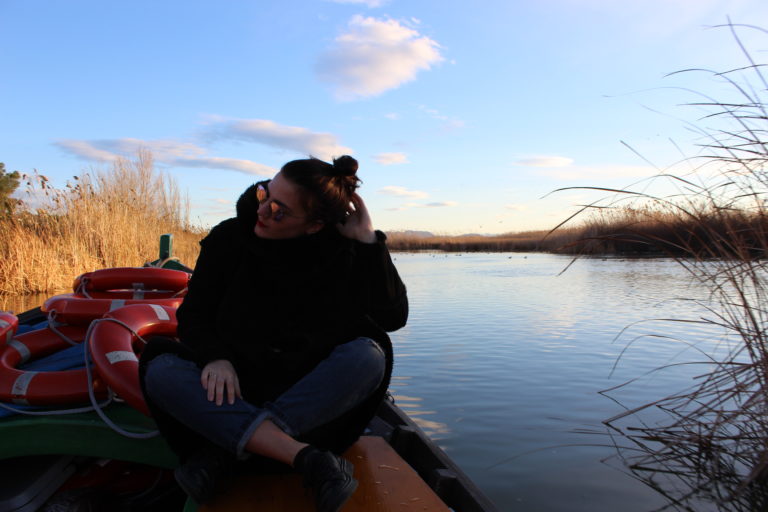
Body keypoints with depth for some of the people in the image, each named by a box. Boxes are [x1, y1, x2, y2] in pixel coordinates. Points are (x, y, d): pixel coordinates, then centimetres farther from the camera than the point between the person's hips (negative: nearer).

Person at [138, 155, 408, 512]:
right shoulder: (230, 238, -6)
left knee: (369, 355, -29)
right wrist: (215, 357, -22)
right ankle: (306, 458, -38)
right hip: (233, 385, 1)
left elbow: (393, 318, -16)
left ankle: (222, 454, -30)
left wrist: (369, 241, -21)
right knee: (159, 369, -25)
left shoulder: (341, 252, -8)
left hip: (312, 392, 0)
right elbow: (193, 313, -2)